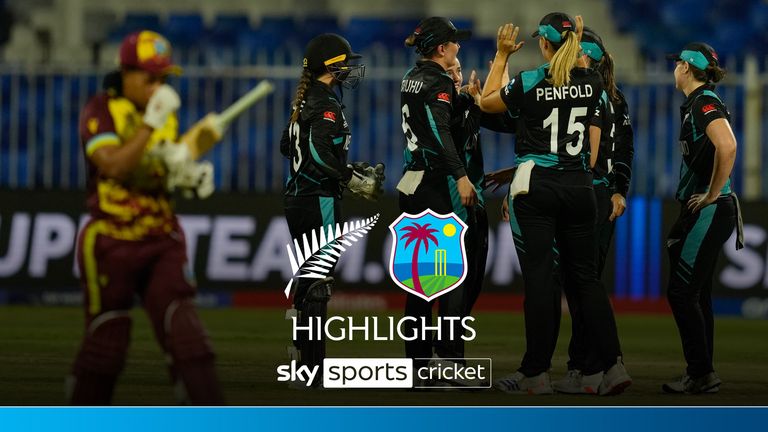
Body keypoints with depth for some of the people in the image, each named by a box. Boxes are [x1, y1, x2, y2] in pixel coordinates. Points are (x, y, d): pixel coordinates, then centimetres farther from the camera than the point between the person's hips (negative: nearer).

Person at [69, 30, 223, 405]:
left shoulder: (166, 113, 9)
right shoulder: (100, 111, -8)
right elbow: (113, 166, -23)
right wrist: (150, 124, -27)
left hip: (163, 240, 4)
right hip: (111, 242, -4)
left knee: (184, 331, -7)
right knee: (106, 342, 3)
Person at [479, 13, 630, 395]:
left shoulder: (529, 83, -10)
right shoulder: (591, 82, 2)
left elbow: (486, 103, 9)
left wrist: (502, 56, 13)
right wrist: (577, 44, 26)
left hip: (535, 187, -4)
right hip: (578, 185, 4)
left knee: (539, 277, -2)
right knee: (584, 274, 9)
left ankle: (535, 374, 0)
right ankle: (611, 366, 0)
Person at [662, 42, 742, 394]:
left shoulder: (705, 103, -14)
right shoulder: (695, 104, 16)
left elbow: (727, 147, -31)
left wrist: (712, 195, -22)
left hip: (710, 210, -10)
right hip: (700, 211, 10)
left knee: (682, 291, -8)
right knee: (696, 293, 12)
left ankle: (701, 374, -5)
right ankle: (702, 375, 15)